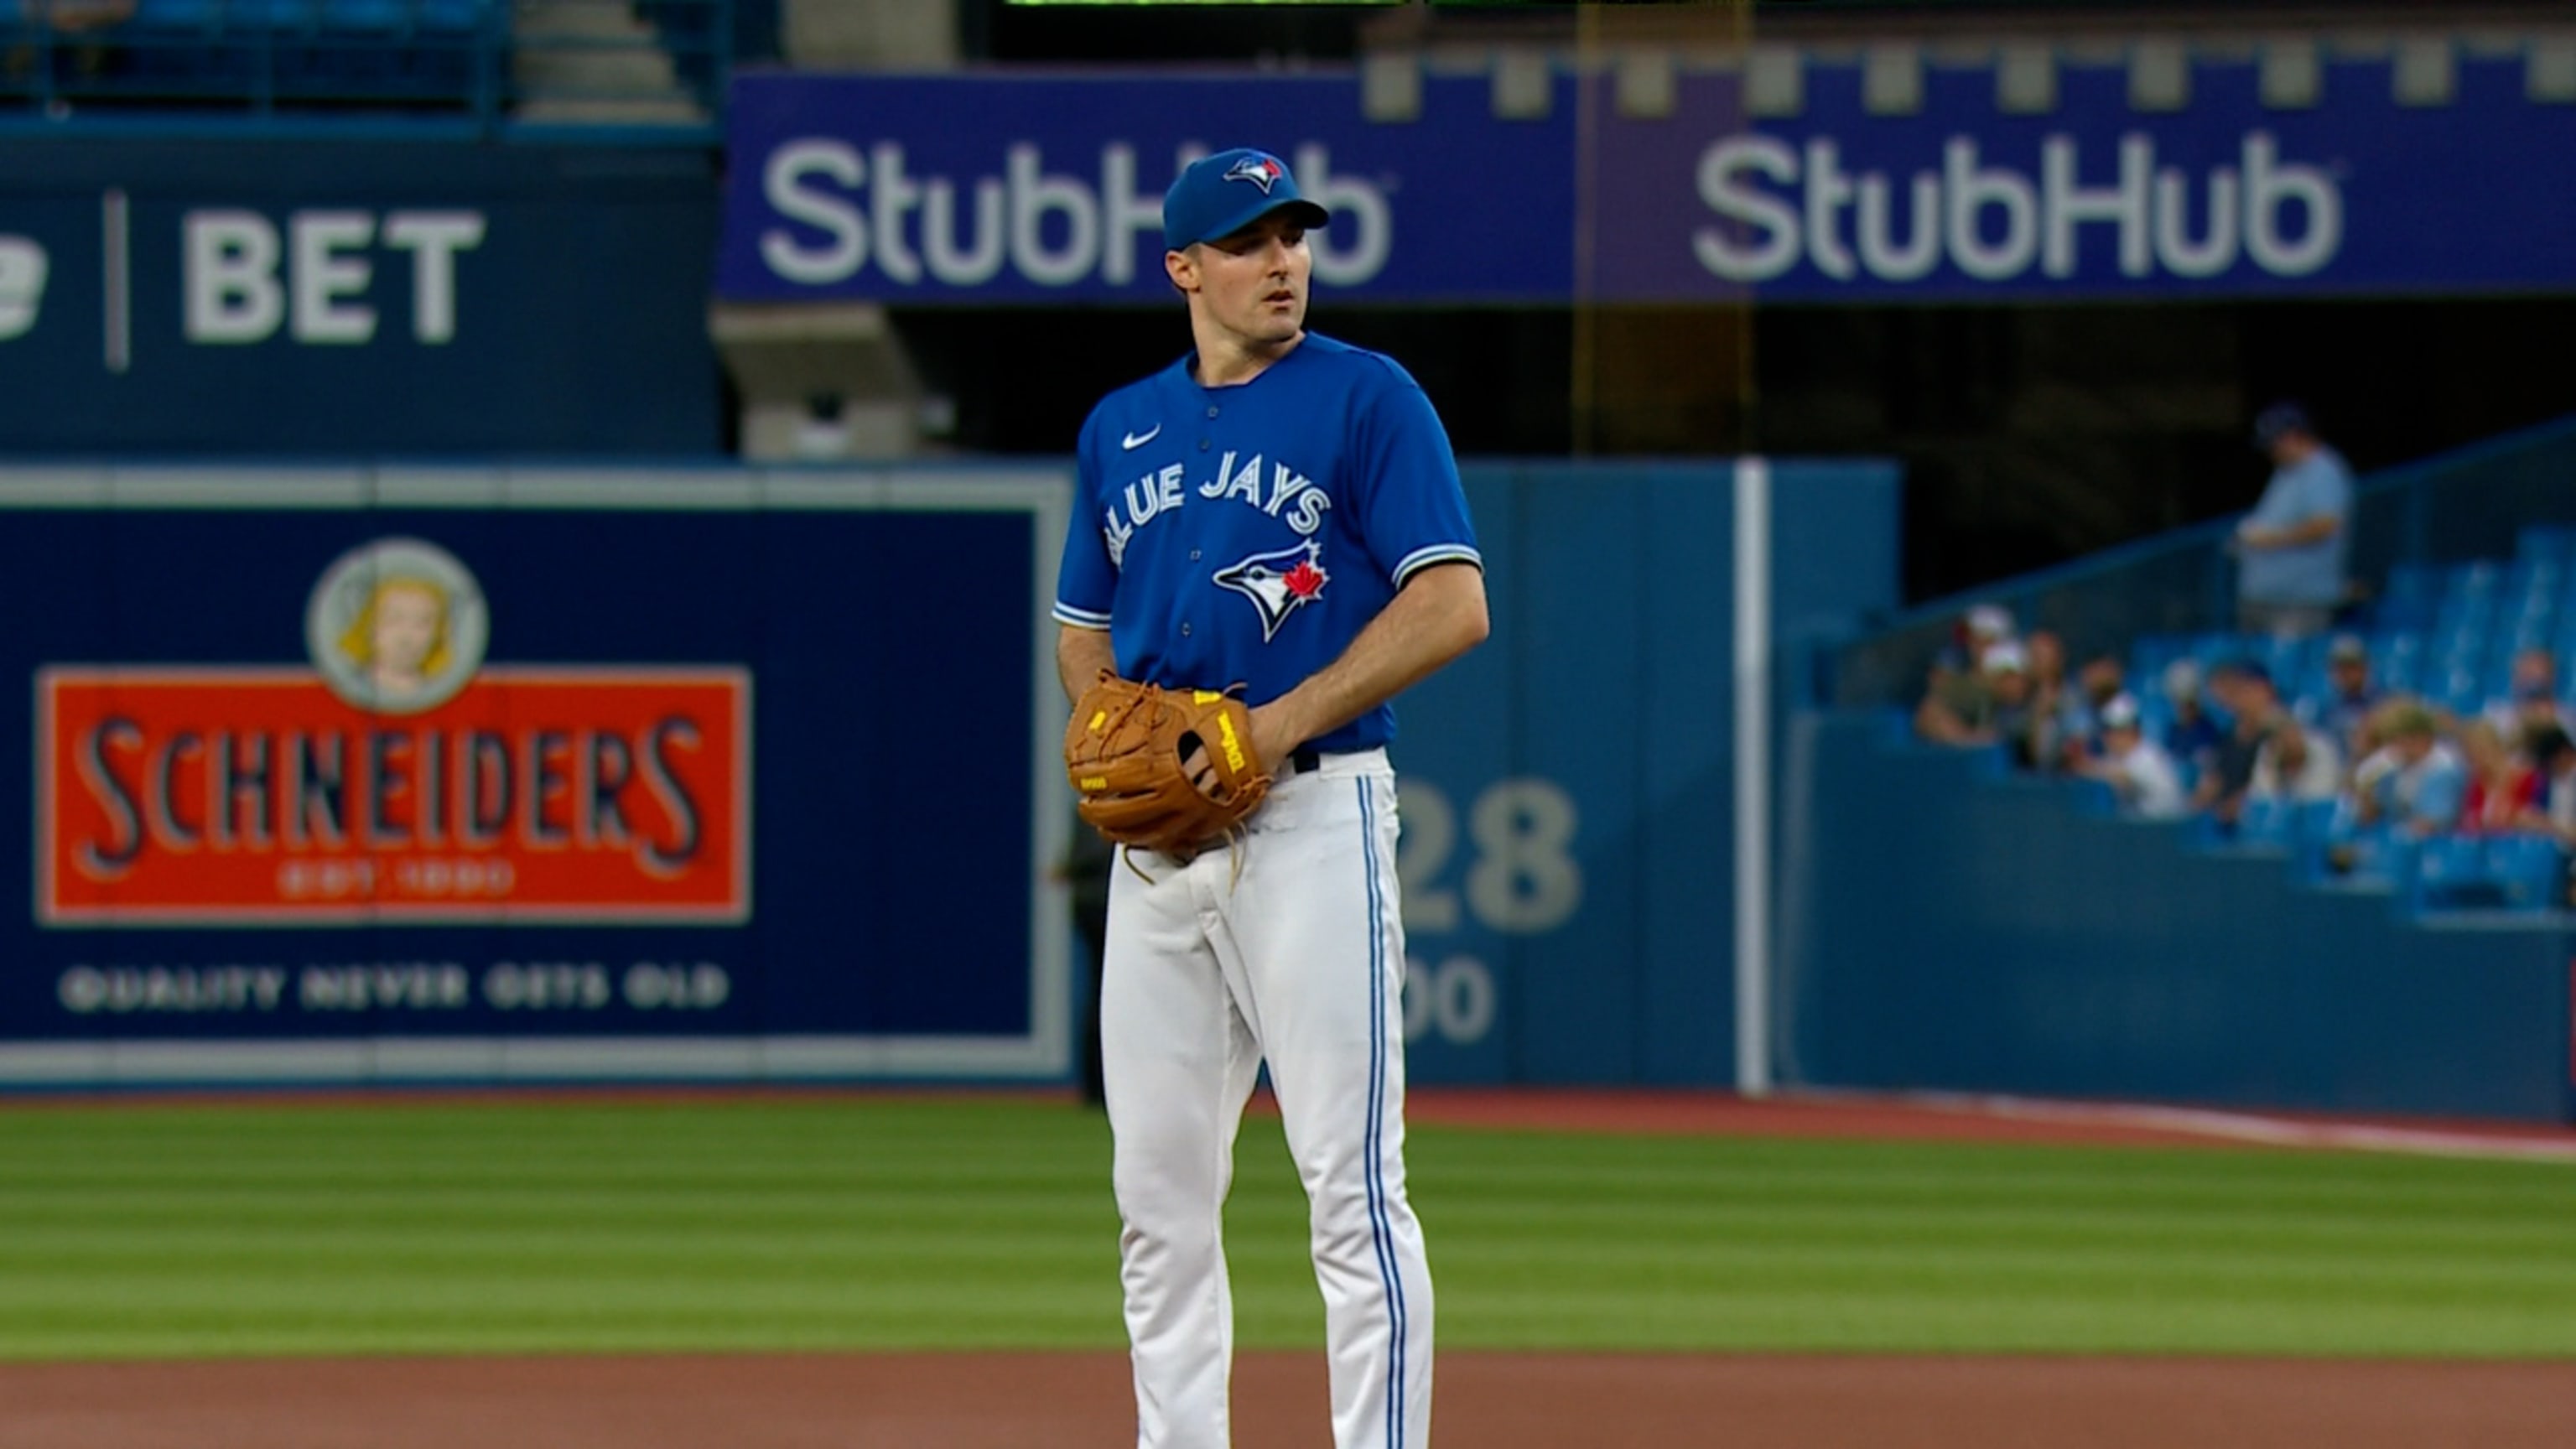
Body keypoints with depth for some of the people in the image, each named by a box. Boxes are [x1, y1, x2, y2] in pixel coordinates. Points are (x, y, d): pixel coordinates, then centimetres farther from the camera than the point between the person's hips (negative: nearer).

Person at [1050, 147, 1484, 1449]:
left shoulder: (1367, 400, -2)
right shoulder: (1121, 428, 16)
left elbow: (1454, 606, -10)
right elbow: (1083, 627, 26)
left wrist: (1281, 724, -17)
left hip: (1312, 816, -6)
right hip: (1156, 839, 6)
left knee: (1349, 1181, -10)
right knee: (1159, 1192, 7)